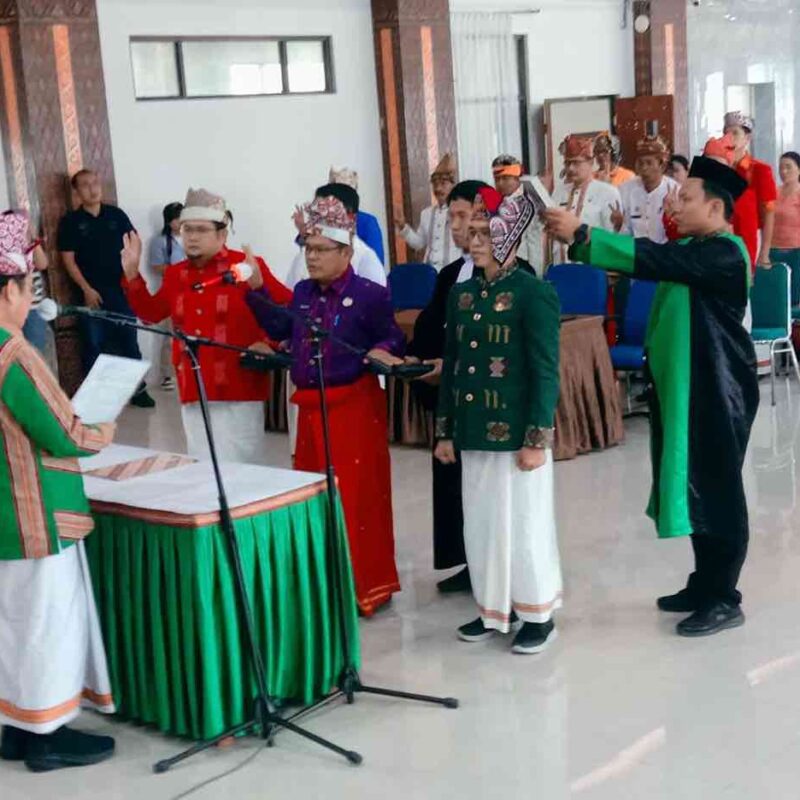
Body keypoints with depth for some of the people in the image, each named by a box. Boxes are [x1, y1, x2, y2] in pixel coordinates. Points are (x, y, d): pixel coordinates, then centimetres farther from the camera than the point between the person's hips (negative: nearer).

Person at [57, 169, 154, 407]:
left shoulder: (116, 215, 6)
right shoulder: (70, 222, -1)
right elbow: (68, 259, -4)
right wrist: (86, 289, -11)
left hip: (121, 290, 2)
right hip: (92, 292, -2)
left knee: (129, 341, 7)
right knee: (94, 346, 3)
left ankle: (138, 389, 16)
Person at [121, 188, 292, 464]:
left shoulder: (247, 266, -6)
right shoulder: (175, 274, 12)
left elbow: (289, 308, -3)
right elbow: (150, 313, 20)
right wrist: (132, 273, 10)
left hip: (238, 390, -6)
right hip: (193, 391, 6)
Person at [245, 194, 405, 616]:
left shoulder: (369, 295, -12)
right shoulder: (303, 292, 9)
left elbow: (393, 339, -8)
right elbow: (283, 330, 21)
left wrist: (382, 351, -30)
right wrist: (257, 291, 14)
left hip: (355, 406, -7)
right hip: (311, 407, 7)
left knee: (356, 496, -2)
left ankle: (365, 584, 11)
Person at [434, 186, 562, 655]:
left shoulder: (534, 293, -10)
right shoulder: (461, 294, 9)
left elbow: (546, 371, -12)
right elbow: (452, 365, 13)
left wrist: (538, 438, -15)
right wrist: (446, 431, 12)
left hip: (516, 433, -6)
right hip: (474, 434, 6)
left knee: (524, 524, 3)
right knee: (481, 524, 13)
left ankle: (539, 615, 18)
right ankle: (495, 610, 27)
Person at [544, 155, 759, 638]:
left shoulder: (725, 254, -17)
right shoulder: (693, 250, 14)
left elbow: (653, 259, -28)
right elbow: (653, 261, 6)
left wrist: (582, 232, -29)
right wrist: (577, 237, -7)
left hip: (716, 391, -9)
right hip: (686, 388, 9)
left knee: (717, 490, -3)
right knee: (696, 487, 14)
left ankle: (725, 600, 6)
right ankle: (706, 584, 25)